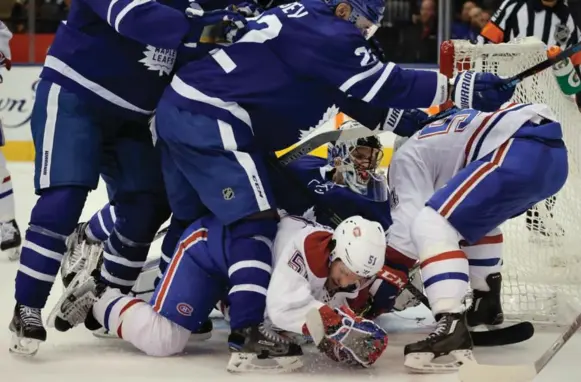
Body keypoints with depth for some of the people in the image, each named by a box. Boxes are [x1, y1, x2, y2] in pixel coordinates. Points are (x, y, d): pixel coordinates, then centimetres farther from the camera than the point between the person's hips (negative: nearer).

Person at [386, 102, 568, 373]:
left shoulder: (407, 157, 11)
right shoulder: (440, 136, 37)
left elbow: (407, 229, 2)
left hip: (522, 156, -9)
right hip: (553, 154, 9)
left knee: (431, 226, -11)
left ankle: (453, 329, -28)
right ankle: (488, 303, 39)